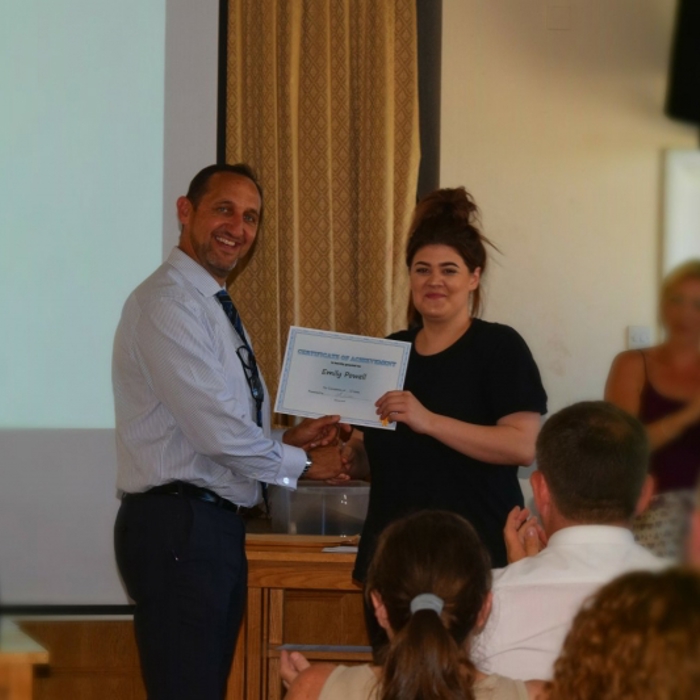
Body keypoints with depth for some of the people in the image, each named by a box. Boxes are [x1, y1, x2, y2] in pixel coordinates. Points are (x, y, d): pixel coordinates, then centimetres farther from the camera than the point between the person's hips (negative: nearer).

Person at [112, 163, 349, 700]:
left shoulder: (216, 307, 18)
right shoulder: (167, 304, -13)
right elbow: (218, 433, -19)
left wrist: (288, 441, 6)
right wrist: (300, 464, -5)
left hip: (217, 526, 10)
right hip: (177, 528, -10)